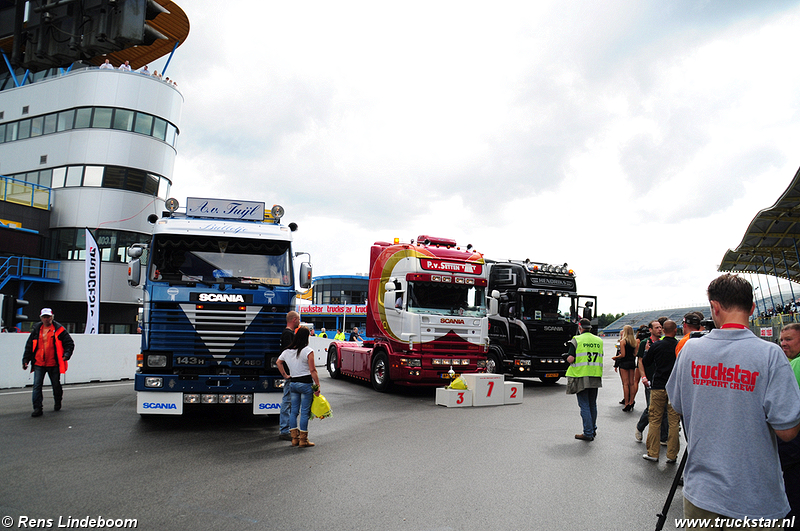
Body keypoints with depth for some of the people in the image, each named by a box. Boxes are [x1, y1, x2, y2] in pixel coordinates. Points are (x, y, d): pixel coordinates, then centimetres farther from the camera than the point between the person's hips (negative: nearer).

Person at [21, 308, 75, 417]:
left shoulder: (59, 330, -2)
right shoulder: (36, 330, 7)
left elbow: (70, 343, -1)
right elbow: (29, 346, 15)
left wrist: (66, 354, -15)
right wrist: (26, 360, 10)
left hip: (54, 364, -2)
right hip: (39, 364, 2)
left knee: (56, 385, 11)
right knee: (37, 385, -6)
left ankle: (57, 404, 32)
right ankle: (37, 408, -2)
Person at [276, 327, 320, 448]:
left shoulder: (287, 351, 6)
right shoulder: (308, 351, -13)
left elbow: (278, 362, 21)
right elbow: (312, 370, -13)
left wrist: (285, 375, 25)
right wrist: (317, 385, -8)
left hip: (293, 383, 6)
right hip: (306, 383, -6)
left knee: (294, 411, 12)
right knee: (305, 412, 1)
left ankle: (294, 438, 17)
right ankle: (303, 440, 5)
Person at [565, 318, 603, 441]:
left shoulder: (576, 340, -10)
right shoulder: (599, 341, 7)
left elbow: (570, 359, -14)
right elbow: (600, 358, 13)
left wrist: (568, 358, 6)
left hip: (581, 377, -5)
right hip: (595, 376, 5)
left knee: (584, 405, 0)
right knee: (592, 404, 17)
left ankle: (588, 433, 1)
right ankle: (593, 430, 29)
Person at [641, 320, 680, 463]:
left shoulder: (656, 346, -5)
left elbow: (645, 362, 8)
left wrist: (647, 350, 23)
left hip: (658, 387, 0)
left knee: (655, 420, 7)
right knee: (674, 421, 7)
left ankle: (652, 452, 10)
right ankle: (672, 455, 11)